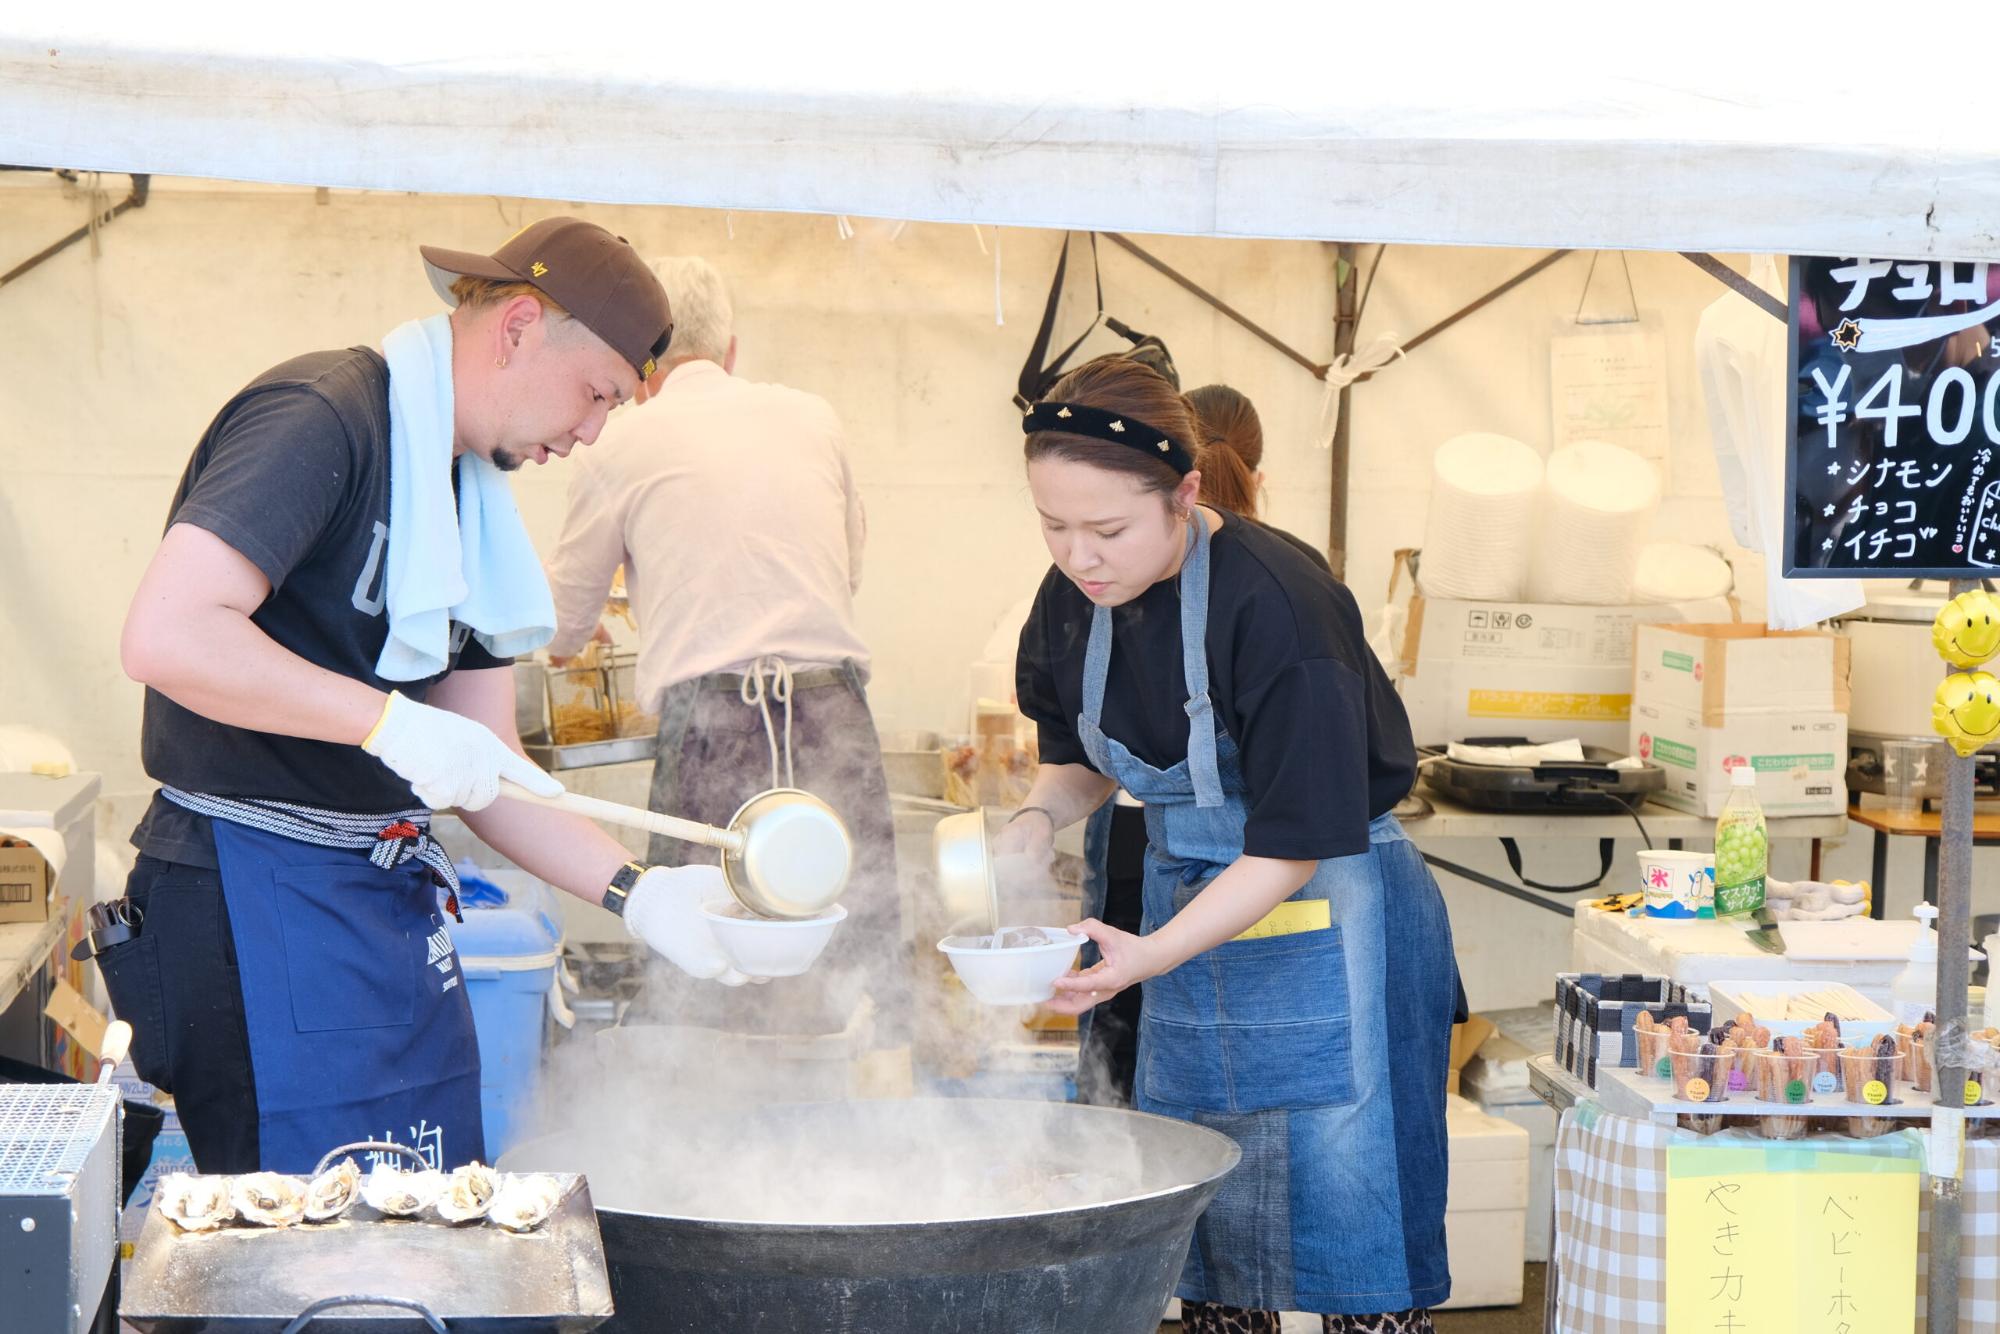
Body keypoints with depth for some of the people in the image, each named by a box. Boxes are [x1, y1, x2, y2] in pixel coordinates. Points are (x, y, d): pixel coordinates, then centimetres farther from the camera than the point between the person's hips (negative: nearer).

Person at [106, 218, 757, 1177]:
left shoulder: (468, 498, 16)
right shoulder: (321, 418, -13)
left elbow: (483, 766, 15)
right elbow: (165, 635, -25)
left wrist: (638, 894, 3)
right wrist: (392, 722, -23)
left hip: (390, 900, 9)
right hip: (257, 899, -9)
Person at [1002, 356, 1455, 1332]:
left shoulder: (1275, 605, -25)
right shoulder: (1076, 598, -3)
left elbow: (1294, 847, -23)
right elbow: (1078, 755, 16)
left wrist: (1151, 955, -32)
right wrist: (1039, 818, -6)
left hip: (1325, 919, -7)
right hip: (1185, 912, 7)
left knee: (1348, 1226, -3)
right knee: (1202, 1223, 10)